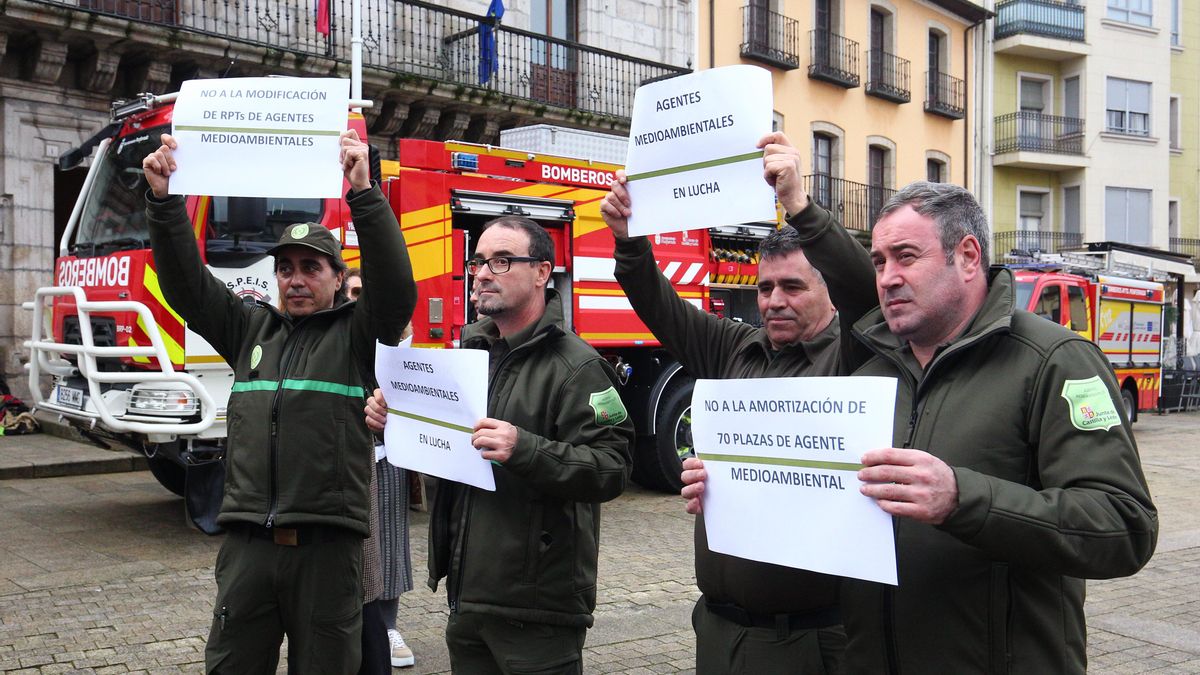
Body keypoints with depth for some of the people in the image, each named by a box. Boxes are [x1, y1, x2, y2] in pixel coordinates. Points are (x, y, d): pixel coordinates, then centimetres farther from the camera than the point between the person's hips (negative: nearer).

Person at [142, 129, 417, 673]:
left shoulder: (358, 332, 2)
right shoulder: (250, 330, 15)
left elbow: (395, 286, -15)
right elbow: (186, 285, 8)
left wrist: (364, 194, -26)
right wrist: (165, 201, -5)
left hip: (327, 545, -3)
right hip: (247, 542, 4)